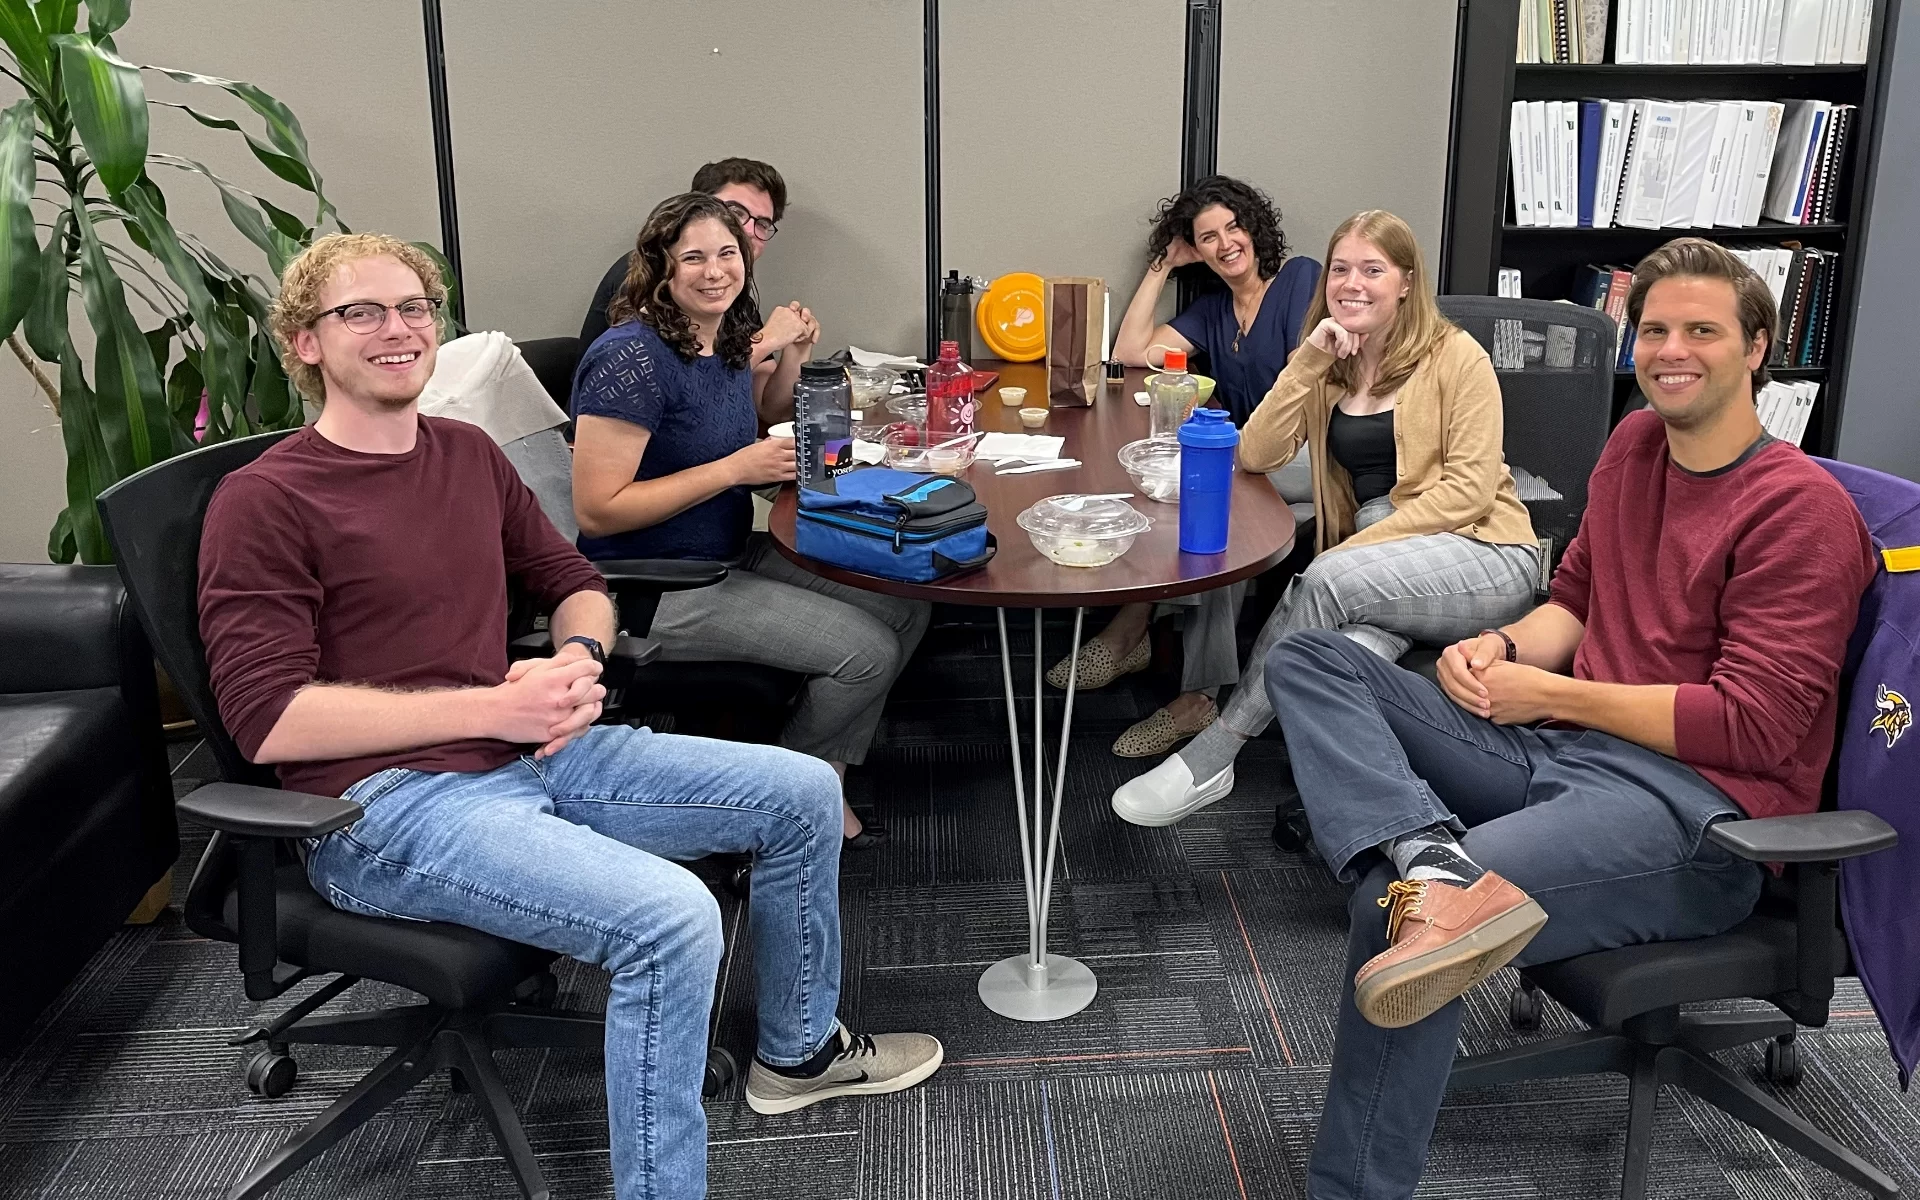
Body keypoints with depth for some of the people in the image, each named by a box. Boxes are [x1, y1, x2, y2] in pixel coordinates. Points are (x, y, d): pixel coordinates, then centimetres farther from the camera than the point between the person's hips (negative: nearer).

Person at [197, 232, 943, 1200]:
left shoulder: (468, 454, 14)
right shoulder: (263, 502, -8)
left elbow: (575, 584, 23)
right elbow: (268, 718, -16)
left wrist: (577, 662, -2)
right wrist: (493, 707, -19)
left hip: (528, 755, 8)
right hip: (385, 803, -8)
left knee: (802, 793, 5)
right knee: (671, 917, -30)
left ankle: (797, 1049, 27)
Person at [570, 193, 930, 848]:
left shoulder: (728, 343, 6)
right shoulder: (633, 357, -21)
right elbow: (597, 511, -24)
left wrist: (790, 361, 2)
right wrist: (736, 468, -24)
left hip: (734, 553, 9)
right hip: (657, 588, -9)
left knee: (907, 605, 4)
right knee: (868, 652, -15)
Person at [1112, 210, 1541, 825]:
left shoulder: (1455, 356, -2)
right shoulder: (1328, 365, 13)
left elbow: (1471, 487, -10)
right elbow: (1256, 455, -1)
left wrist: (1362, 545, -18)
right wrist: (1308, 360, -9)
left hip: (1484, 554, -4)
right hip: (1383, 568, 4)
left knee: (1327, 579, -31)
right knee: (1355, 655, -34)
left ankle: (1213, 755, -22)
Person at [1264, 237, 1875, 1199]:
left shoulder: (1801, 508, -7)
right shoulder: (1634, 445, 15)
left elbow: (1753, 726, -13)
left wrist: (1549, 695, -10)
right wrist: (1501, 647, 1)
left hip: (1698, 809, -8)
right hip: (1559, 753, 8)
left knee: (1393, 908, -31)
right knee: (1307, 660, -7)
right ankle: (1432, 866, -34)